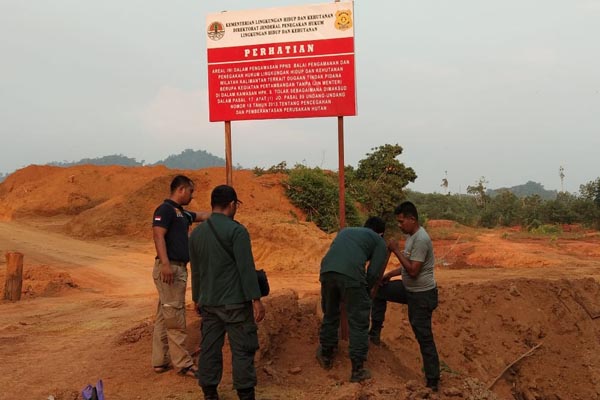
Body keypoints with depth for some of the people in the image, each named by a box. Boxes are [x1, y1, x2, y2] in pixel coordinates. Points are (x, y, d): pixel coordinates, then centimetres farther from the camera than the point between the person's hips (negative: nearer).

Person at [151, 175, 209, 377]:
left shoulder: (182, 213, 19)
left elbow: (203, 215, 36)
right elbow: (158, 236, -20)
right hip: (169, 269, -10)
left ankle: (160, 361, 19)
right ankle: (183, 364, -1)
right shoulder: (165, 209, -9)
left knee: (164, 317, 13)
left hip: (179, 269, 10)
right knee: (174, 318, -5)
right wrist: (165, 264, -29)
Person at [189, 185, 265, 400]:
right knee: (242, 349, 0)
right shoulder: (236, 230, -12)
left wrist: (197, 298, 26)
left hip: (208, 302, 6)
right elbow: (246, 268, -16)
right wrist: (256, 299, -13)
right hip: (235, 302, -6)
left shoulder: (197, 232, 9)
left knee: (209, 348, 10)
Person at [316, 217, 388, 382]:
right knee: (358, 324, 8)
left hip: (327, 271, 5)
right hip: (351, 275, -5)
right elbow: (374, 273, 8)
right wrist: (364, 291, 25)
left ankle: (326, 356, 39)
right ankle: (357, 370, 12)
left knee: (330, 315, 24)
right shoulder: (379, 242, 20)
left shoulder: (346, 231, 35)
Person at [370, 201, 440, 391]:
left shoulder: (420, 239, -25)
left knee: (424, 337, -3)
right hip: (409, 289, 10)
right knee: (379, 290, 17)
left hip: (422, 295, -10)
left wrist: (396, 250, -22)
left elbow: (413, 271, -27)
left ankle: (433, 381, 7)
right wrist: (390, 274, 10)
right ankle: (375, 332, 23)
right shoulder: (412, 236, 6)